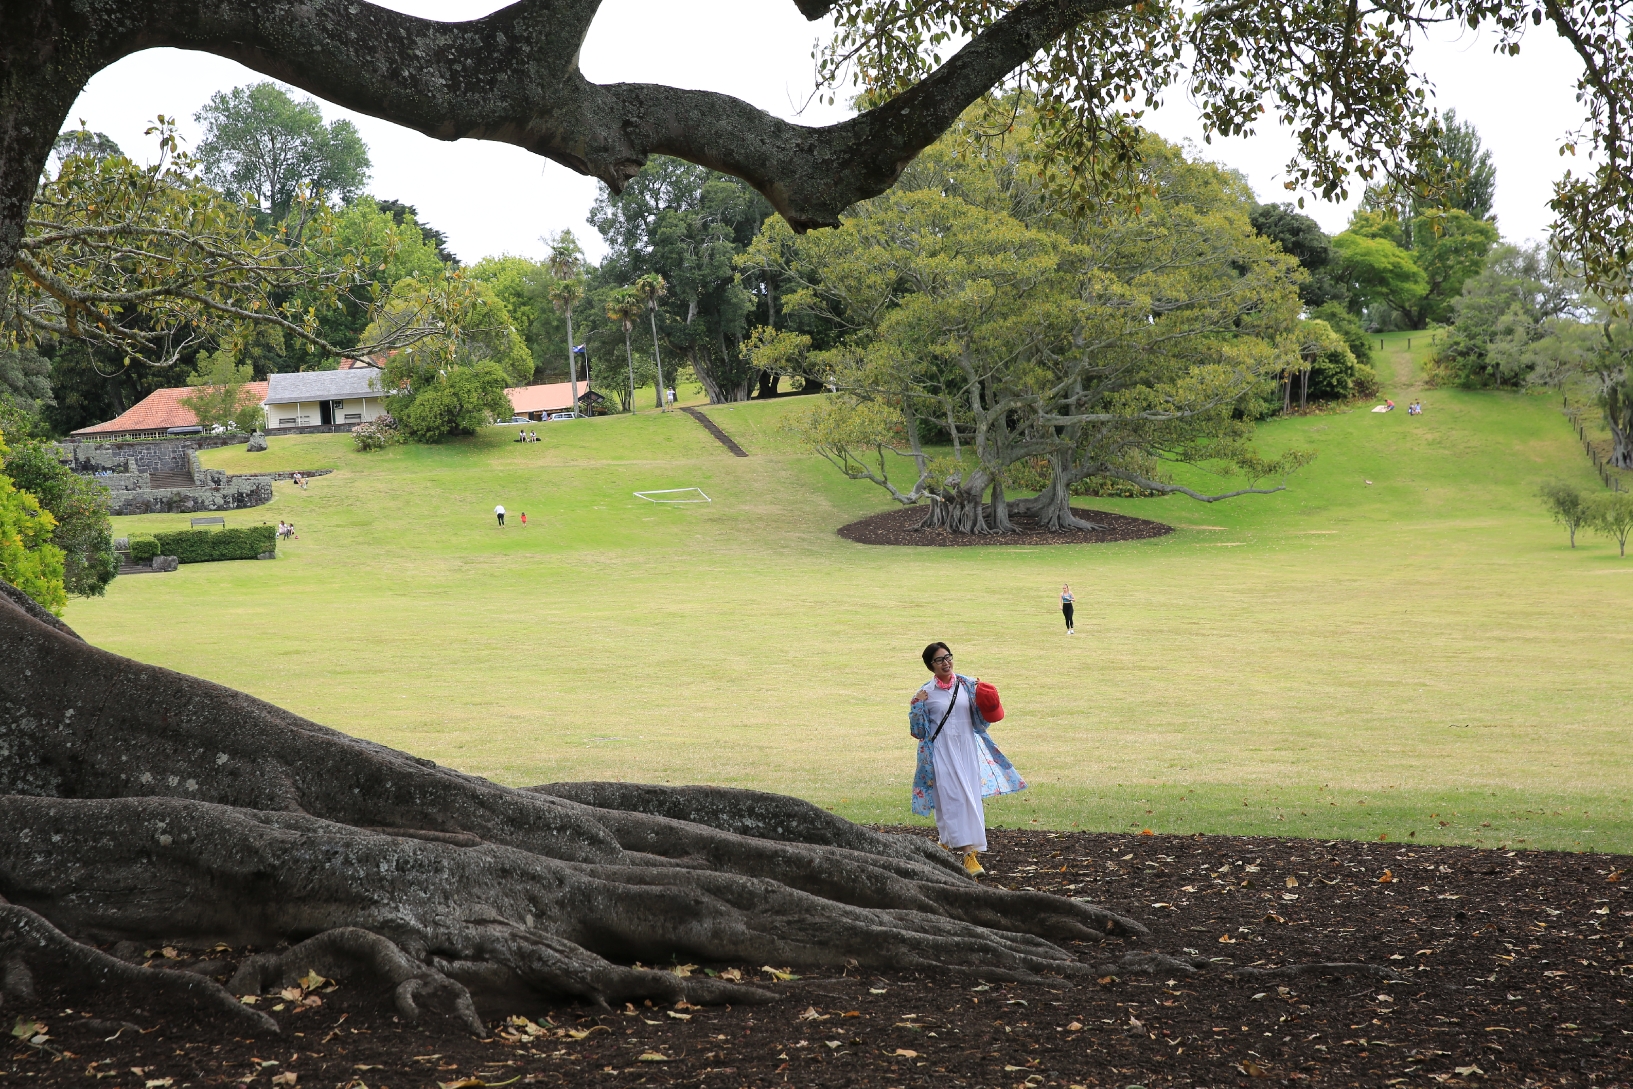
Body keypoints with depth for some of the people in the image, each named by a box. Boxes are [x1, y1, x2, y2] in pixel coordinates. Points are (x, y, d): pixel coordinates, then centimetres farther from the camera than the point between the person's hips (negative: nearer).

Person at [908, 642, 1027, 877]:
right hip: (942, 752, -2)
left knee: (971, 798, -1)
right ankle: (968, 852, -7)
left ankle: (971, 850, 5)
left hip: (967, 749, 3)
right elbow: (919, 730, 3)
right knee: (952, 799, -9)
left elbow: (981, 719, 12)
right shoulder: (926, 692, -1)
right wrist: (916, 706, -11)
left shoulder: (968, 685, 5)